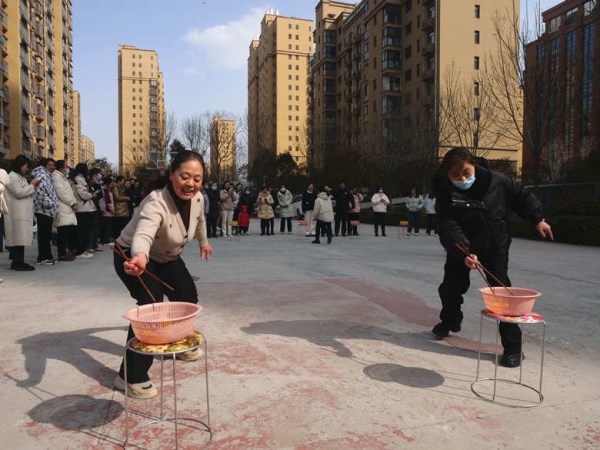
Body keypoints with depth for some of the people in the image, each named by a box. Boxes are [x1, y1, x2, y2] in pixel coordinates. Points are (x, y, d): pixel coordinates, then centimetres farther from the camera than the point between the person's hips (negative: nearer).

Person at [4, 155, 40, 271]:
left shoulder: (20, 177, 22)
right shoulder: (12, 177, -6)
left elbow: (26, 193, 25)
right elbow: (19, 193, -15)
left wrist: (34, 186, 11)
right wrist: (32, 185, -6)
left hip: (24, 213, 9)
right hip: (16, 213, -9)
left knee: (21, 238, 7)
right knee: (18, 238, -9)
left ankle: (18, 262, 10)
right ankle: (18, 263, -8)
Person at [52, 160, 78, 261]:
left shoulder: (63, 177, 24)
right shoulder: (56, 177, -5)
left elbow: (69, 192, 22)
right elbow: (61, 193, -14)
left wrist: (74, 202, 7)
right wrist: (72, 203, -10)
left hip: (68, 208, 9)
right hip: (62, 209, -9)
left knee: (72, 229, 8)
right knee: (63, 231, -9)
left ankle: (71, 250, 18)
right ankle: (62, 254, -6)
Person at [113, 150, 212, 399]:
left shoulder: (197, 198, -16)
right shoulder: (156, 202, -38)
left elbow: (199, 220, 9)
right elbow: (143, 234, -58)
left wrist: (204, 242, 26)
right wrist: (140, 258, -79)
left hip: (167, 258, 7)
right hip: (134, 257, -7)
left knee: (188, 297, 11)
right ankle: (131, 376, -14)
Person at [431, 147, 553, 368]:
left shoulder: (495, 180, -17)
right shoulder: (445, 194, -21)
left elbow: (520, 195, 2)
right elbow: (449, 228, -32)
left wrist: (538, 219, 2)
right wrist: (464, 253, -47)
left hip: (495, 245, -1)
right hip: (461, 246, 1)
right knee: (451, 286, 9)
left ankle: (512, 346, 4)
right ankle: (450, 321, 40)